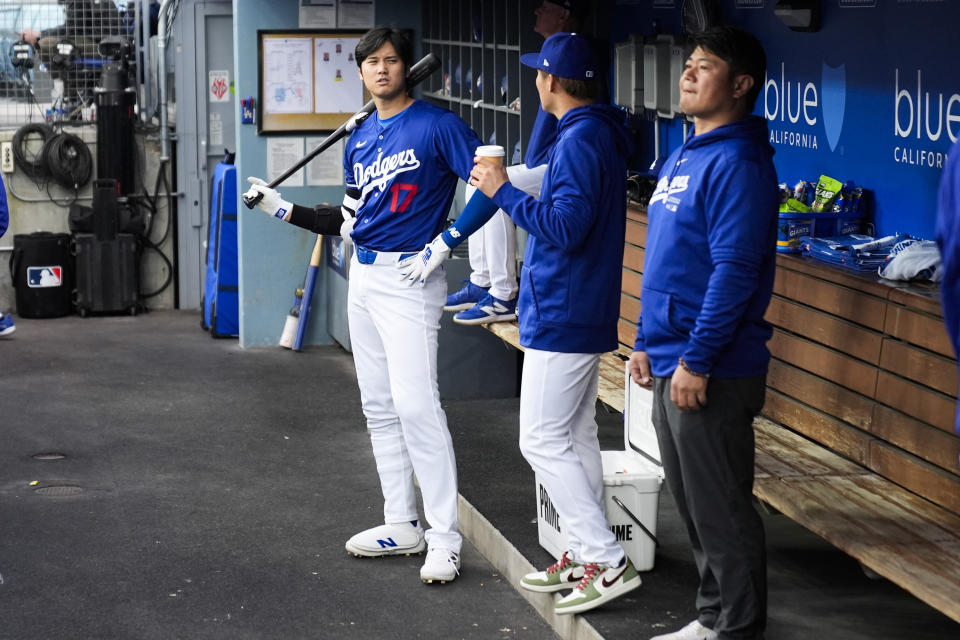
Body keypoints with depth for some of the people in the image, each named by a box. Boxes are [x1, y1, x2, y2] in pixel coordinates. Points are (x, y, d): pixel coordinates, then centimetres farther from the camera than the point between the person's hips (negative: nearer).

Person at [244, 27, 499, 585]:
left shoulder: (437, 125, -8)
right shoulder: (360, 140, 14)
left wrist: (444, 243, -17)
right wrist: (283, 208, 13)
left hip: (410, 279, -8)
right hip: (364, 277, 8)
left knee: (415, 403, -15)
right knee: (379, 407, 12)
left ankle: (445, 537, -11)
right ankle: (402, 525, 21)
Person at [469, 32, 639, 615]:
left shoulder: (580, 141, -20)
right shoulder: (601, 134, 13)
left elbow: (566, 225, -25)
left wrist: (503, 191, -19)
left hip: (562, 316, -11)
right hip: (586, 312, 11)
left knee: (544, 440, -7)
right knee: (576, 436, 15)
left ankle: (610, 561, -8)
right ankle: (587, 556, 21)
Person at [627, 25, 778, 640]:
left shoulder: (738, 162, -16)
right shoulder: (683, 157, 15)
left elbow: (734, 270, -22)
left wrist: (696, 359, -23)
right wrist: (648, 341, 19)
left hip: (711, 372, -10)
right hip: (671, 363, 10)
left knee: (720, 509, -1)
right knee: (693, 503, 17)